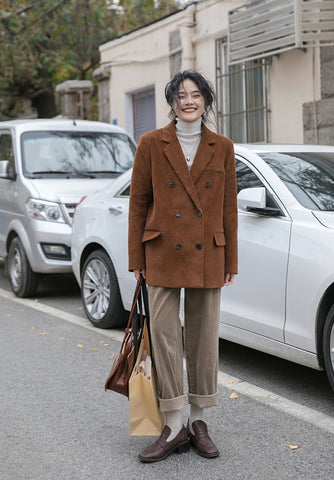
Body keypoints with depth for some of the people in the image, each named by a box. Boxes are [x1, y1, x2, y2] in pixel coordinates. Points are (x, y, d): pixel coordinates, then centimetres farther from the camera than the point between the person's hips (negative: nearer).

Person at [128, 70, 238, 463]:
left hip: (207, 255, 2)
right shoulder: (152, 144, 2)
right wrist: (137, 260, 1)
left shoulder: (222, 148, 6)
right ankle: (174, 427, 6)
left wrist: (230, 261, 6)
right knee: (164, 334, -3)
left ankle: (198, 423, 19)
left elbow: (229, 207, 8)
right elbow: (138, 202, 3)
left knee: (204, 336, 6)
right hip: (163, 252, -1)